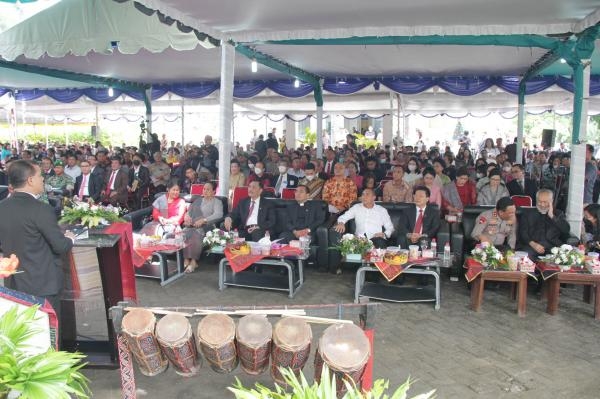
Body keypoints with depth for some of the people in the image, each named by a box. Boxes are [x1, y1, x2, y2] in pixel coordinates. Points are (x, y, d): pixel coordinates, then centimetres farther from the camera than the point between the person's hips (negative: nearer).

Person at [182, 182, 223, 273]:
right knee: (184, 233, -29)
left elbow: (218, 215, -7)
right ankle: (186, 260, -29)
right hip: (192, 225, 4)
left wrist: (203, 220, -19)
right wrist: (187, 217, -1)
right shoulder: (197, 200, 30)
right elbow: (189, 212, 24)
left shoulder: (217, 202, 12)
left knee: (196, 235, -36)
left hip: (206, 226, -4)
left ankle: (193, 261, -33)